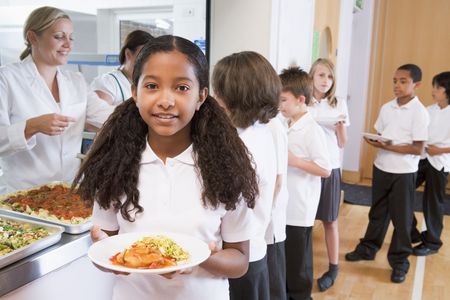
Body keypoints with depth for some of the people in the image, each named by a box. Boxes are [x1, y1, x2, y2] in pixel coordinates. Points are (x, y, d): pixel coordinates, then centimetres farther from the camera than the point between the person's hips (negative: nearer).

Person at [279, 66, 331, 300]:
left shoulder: (312, 130, -17)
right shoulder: (287, 126, 7)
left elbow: (325, 169, -20)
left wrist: (294, 160, -24)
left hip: (300, 209, -8)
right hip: (283, 205, 8)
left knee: (298, 261, 8)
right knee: (282, 257, 19)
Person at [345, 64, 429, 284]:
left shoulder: (419, 112, -12)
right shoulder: (386, 108, 4)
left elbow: (418, 149, -16)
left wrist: (389, 146, -23)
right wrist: (373, 141, -11)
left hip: (404, 172, -5)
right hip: (381, 167, 5)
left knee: (401, 217, 6)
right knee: (378, 212, 17)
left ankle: (399, 261, 20)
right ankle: (368, 248, 33)